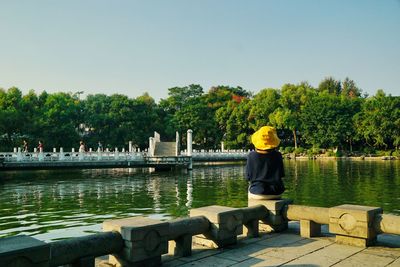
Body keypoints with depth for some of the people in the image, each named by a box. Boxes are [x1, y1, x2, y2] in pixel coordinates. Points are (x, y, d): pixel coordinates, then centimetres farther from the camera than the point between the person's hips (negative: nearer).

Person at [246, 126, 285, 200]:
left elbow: (248, 177, -6)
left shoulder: (251, 156, -14)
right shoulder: (277, 155, -10)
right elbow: (281, 174, 0)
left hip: (256, 194, -1)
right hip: (275, 193, 1)